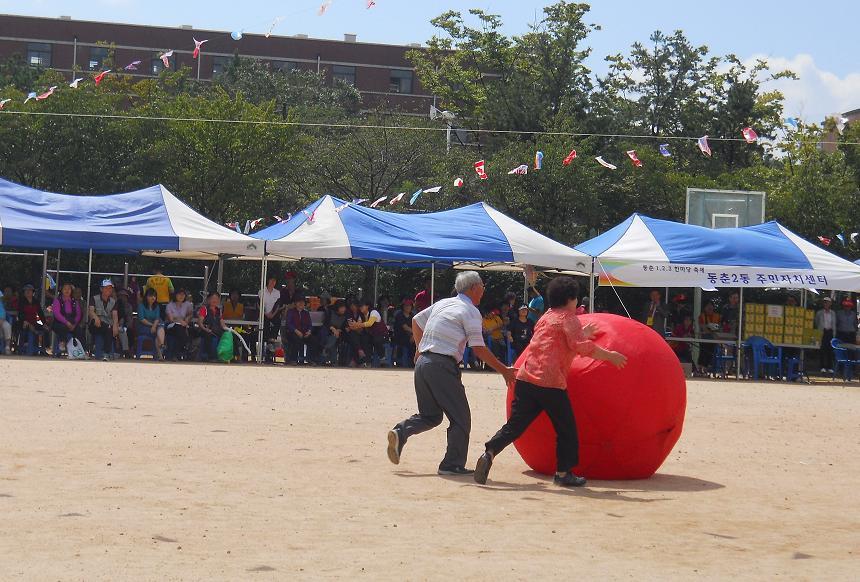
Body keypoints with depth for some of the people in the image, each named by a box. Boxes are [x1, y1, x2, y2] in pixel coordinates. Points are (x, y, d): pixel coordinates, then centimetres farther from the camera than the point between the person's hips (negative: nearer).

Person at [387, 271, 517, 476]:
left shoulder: (442, 304, 17)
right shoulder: (470, 311, -5)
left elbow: (416, 321, 27)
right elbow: (479, 349, -9)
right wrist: (504, 371, -2)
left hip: (423, 362, 8)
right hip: (443, 366, -8)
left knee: (430, 415, 18)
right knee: (460, 417, 4)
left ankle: (401, 432, -6)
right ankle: (453, 465, 3)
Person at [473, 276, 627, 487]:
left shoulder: (546, 318, 24)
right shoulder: (568, 319, 0)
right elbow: (583, 348, -13)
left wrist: (582, 333, 43)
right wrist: (610, 356, -3)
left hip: (526, 378, 7)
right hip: (551, 383, -7)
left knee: (514, 425, 4)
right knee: (566, 429, 8)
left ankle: (489, 453, -15)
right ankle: (563, 473, 11)